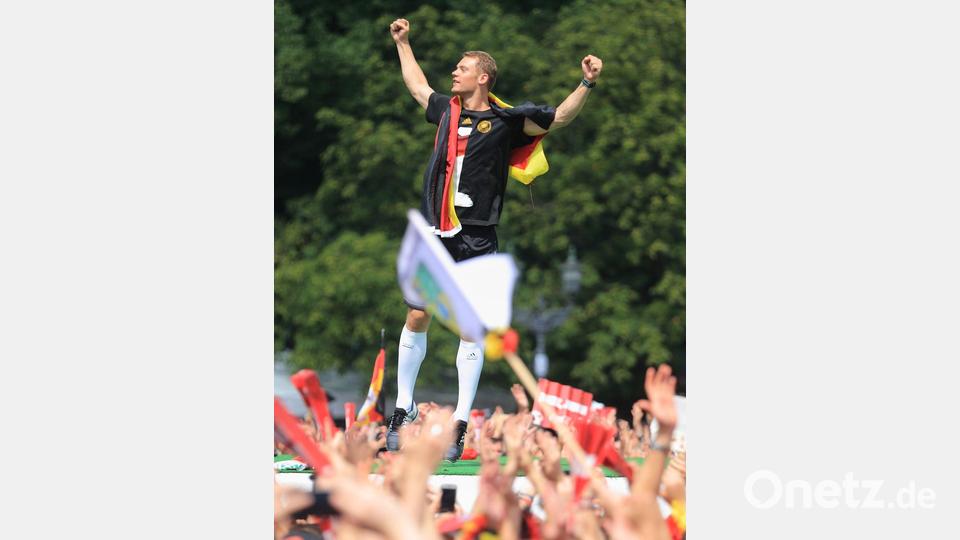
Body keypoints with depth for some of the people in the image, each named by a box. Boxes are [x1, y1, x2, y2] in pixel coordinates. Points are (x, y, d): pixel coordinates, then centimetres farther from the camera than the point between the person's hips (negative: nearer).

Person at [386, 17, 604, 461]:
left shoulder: (505, 120, -1)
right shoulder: (445, 109, 12)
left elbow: (560, 117, -3)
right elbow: (417, 86, 32)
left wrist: (587, 83, -17)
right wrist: (403, 43, 41)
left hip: (476, 240, -4)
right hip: (434, 235, 4)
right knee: (417, 317, 3)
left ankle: (460, 425, 0)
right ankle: (403, 409, 16)